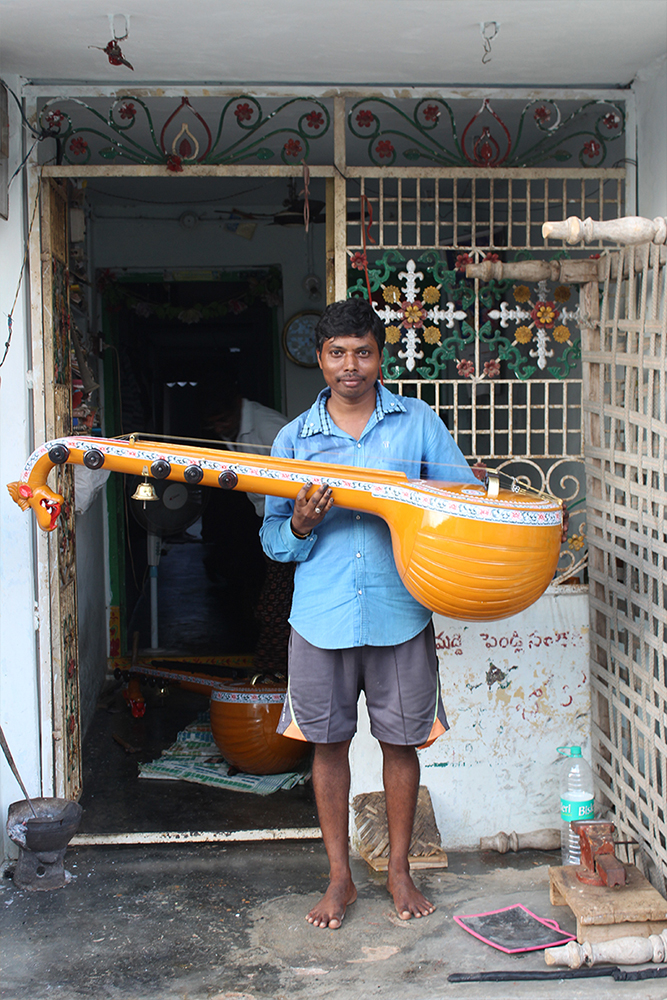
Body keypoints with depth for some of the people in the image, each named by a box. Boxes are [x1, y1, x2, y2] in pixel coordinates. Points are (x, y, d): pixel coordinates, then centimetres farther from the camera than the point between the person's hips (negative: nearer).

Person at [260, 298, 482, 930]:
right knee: (327, 742, 9)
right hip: (322, 616, 1)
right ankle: (339, 877, 25)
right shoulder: (294, 438, 5)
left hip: (400, 612, 0)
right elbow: (273, 539, 5)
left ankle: (399, 871, 28)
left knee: (401, 740, 10)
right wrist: (300, 527, -18)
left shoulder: (419, 423, 4)